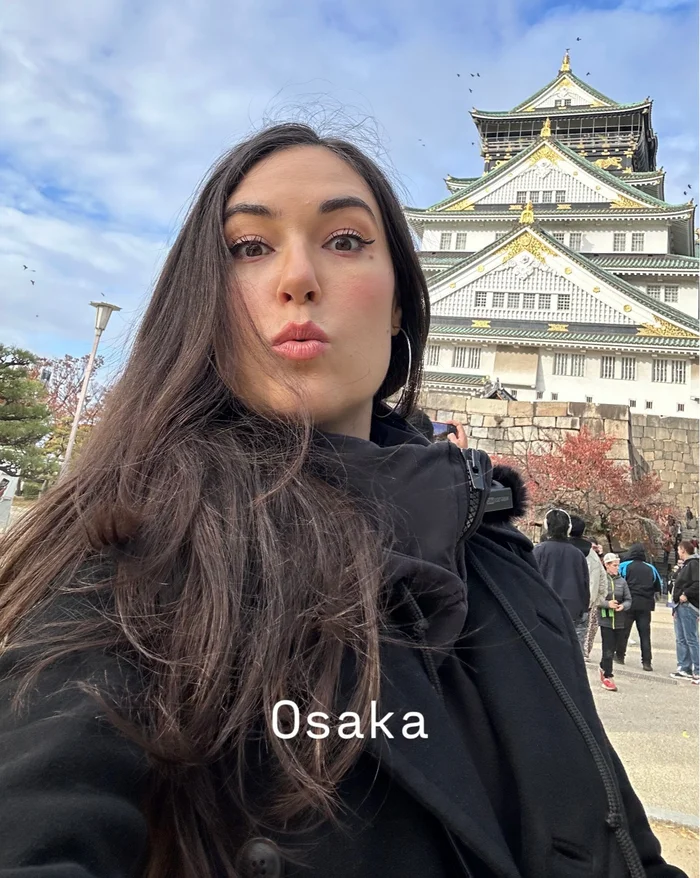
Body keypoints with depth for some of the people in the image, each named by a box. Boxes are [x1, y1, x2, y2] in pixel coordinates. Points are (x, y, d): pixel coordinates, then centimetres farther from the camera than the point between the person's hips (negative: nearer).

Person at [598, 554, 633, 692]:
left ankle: (604, 668, 35)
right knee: (608, 650, -3)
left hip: (620, 621, 4)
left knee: (614, 648, 12)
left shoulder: (622, 581, 4)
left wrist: (623, 606, -13)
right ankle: (608, 677, 8)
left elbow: (628, 600, 7)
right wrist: (607, 603, -21)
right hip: (606, 619, -4)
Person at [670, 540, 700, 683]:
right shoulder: (685, 565, 20)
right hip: (680, 606, 10)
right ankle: (684, 669, 16)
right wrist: (676, 608, 21)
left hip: (688, 606, -10)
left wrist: (686, 594, -20)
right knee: (681, 640, 11)